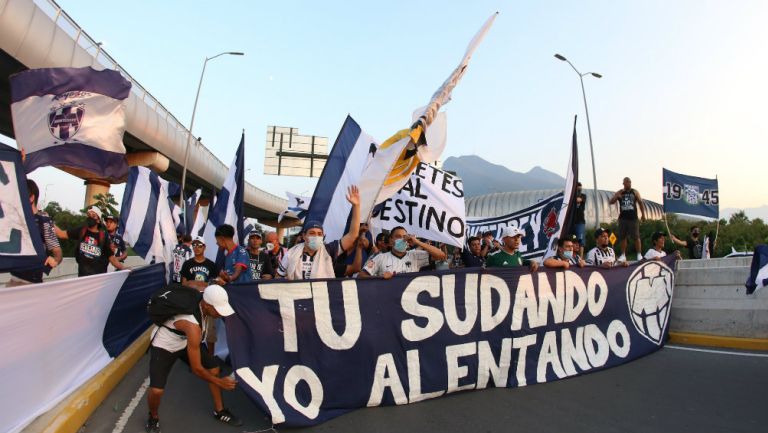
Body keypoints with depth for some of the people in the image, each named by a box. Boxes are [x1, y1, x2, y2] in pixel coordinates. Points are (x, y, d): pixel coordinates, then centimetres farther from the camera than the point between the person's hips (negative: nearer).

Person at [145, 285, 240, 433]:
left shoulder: (201, 300, -25)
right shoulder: (193, 327, -42)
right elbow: (196, 369, -32)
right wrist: (219, 382, -19)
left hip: (184, 342, 7)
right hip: (162, 346, -7)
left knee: (214, 368, 1)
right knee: (157, 390, -22)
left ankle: (219, 411, 20)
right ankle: (153, 418, 13)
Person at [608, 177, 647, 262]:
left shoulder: (635, 192, 5)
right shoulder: (619, 193, 6)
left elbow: (640, 202, 6)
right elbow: (610, 202, 0)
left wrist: (643, 214, -1)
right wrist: (616, 197, -19)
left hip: (633, 217, -1)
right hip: (623, 218, 1)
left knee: (636, 237, -3)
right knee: (623, 237, 5)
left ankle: (639, 255, 3)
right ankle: (623, 255, 11)